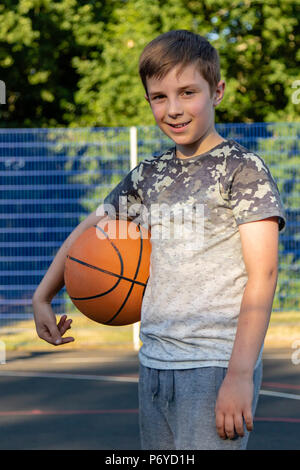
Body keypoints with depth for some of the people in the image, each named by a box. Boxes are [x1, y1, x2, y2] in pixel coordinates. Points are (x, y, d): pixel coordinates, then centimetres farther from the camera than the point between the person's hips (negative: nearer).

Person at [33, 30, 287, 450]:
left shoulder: (242, 168, -5)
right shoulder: (150, 175, 12)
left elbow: (263, 274, -12)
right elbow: (90, 229, 28)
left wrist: (240, 374, -19)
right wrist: (42, 297, 20)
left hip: (216, 367, -6)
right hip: (154, 365, 6)